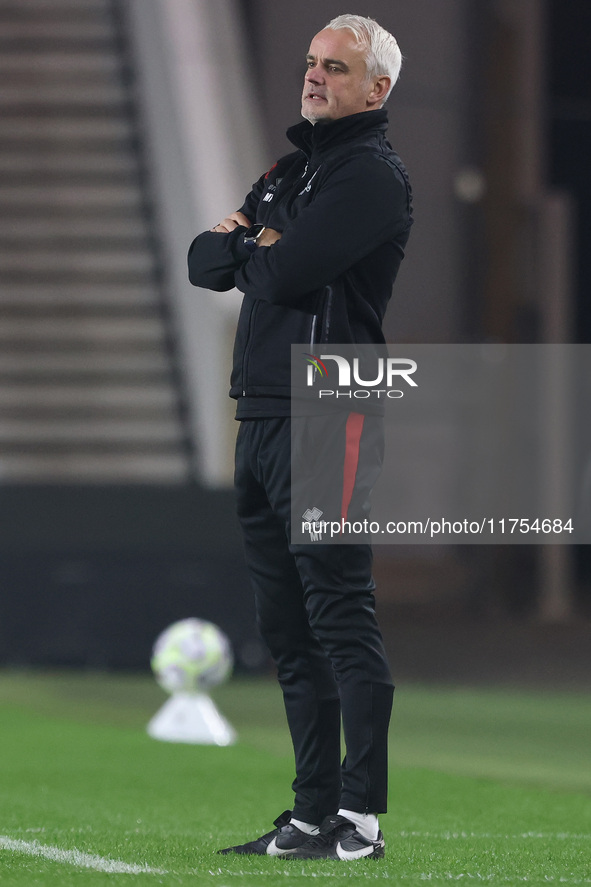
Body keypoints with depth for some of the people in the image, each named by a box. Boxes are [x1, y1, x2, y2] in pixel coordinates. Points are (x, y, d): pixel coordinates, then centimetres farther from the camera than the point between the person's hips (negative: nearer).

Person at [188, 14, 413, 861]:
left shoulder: (373, 173, -7)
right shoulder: (289, 169, 23)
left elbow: (289, 273, -18)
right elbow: (204, 262, 17)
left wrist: (246, 246, 3)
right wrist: (260, 245, -3)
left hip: (327, 419, -9)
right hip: (262, 419, 9)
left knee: (342, 620, -10)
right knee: (289, 631, 10)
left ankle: (362, 819, -10)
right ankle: (314, 815, 14)